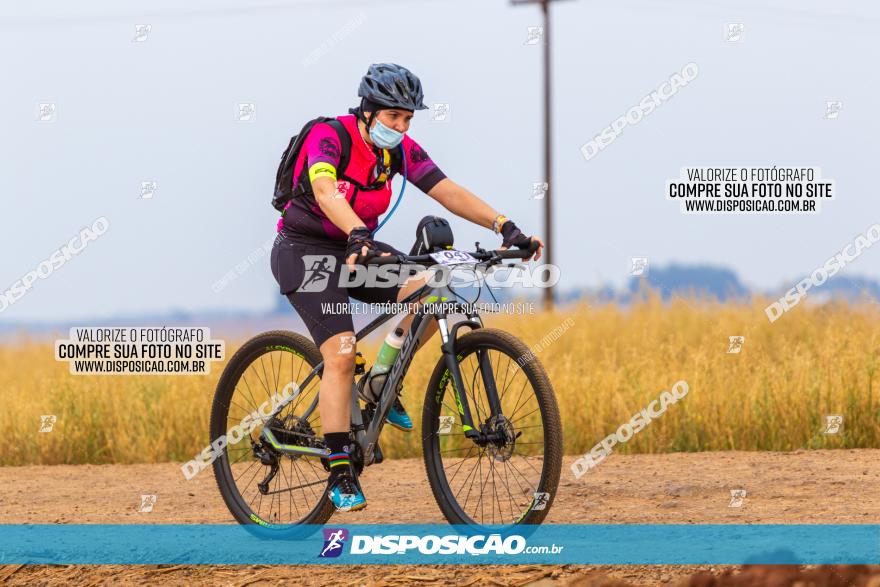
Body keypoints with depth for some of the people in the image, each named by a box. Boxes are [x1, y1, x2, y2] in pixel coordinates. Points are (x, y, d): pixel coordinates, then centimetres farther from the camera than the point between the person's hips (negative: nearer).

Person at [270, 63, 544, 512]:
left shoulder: (401, 150, -3)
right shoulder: (328, 137, -22)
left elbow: (447, 191, -11)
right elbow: (325, 190, -40)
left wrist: (504, 226, -25)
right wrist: (358, 235, -57)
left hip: (356, 249, 6)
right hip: (306, 251, -6)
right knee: (341, 355, -20)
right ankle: (339, 474, -15)